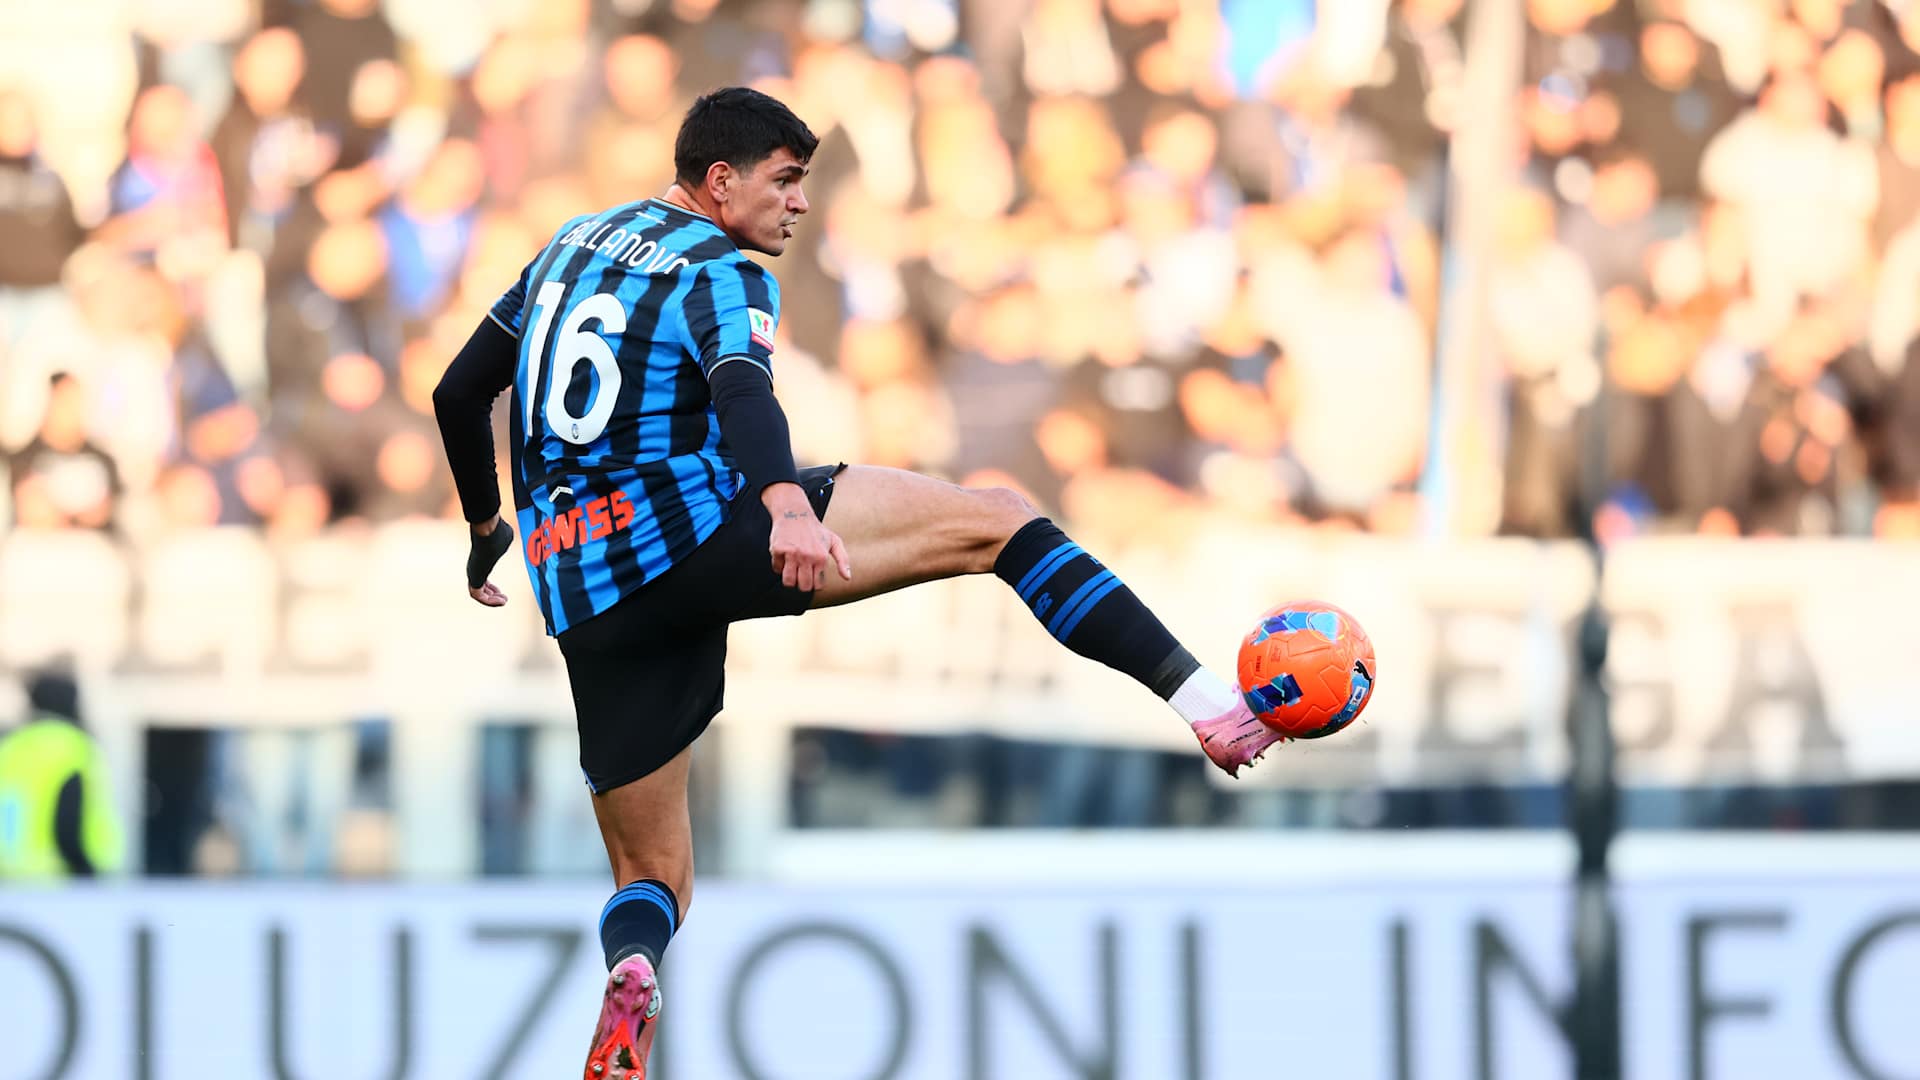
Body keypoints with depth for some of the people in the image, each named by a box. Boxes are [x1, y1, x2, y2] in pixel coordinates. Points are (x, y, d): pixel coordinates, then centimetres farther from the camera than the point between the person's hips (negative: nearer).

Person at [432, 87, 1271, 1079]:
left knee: (651, 878, 13)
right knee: (998, 520, 0)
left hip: (586, 596, 6)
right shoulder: (720, 274, -1)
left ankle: (631, 971, -23)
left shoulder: (574, 244, 21)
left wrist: (485, 525, 43)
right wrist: (787, 508, -42)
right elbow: (742, 387, -24)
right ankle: (1200, 696, -15)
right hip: (695, 524, -6)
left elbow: (457, 393, 28)